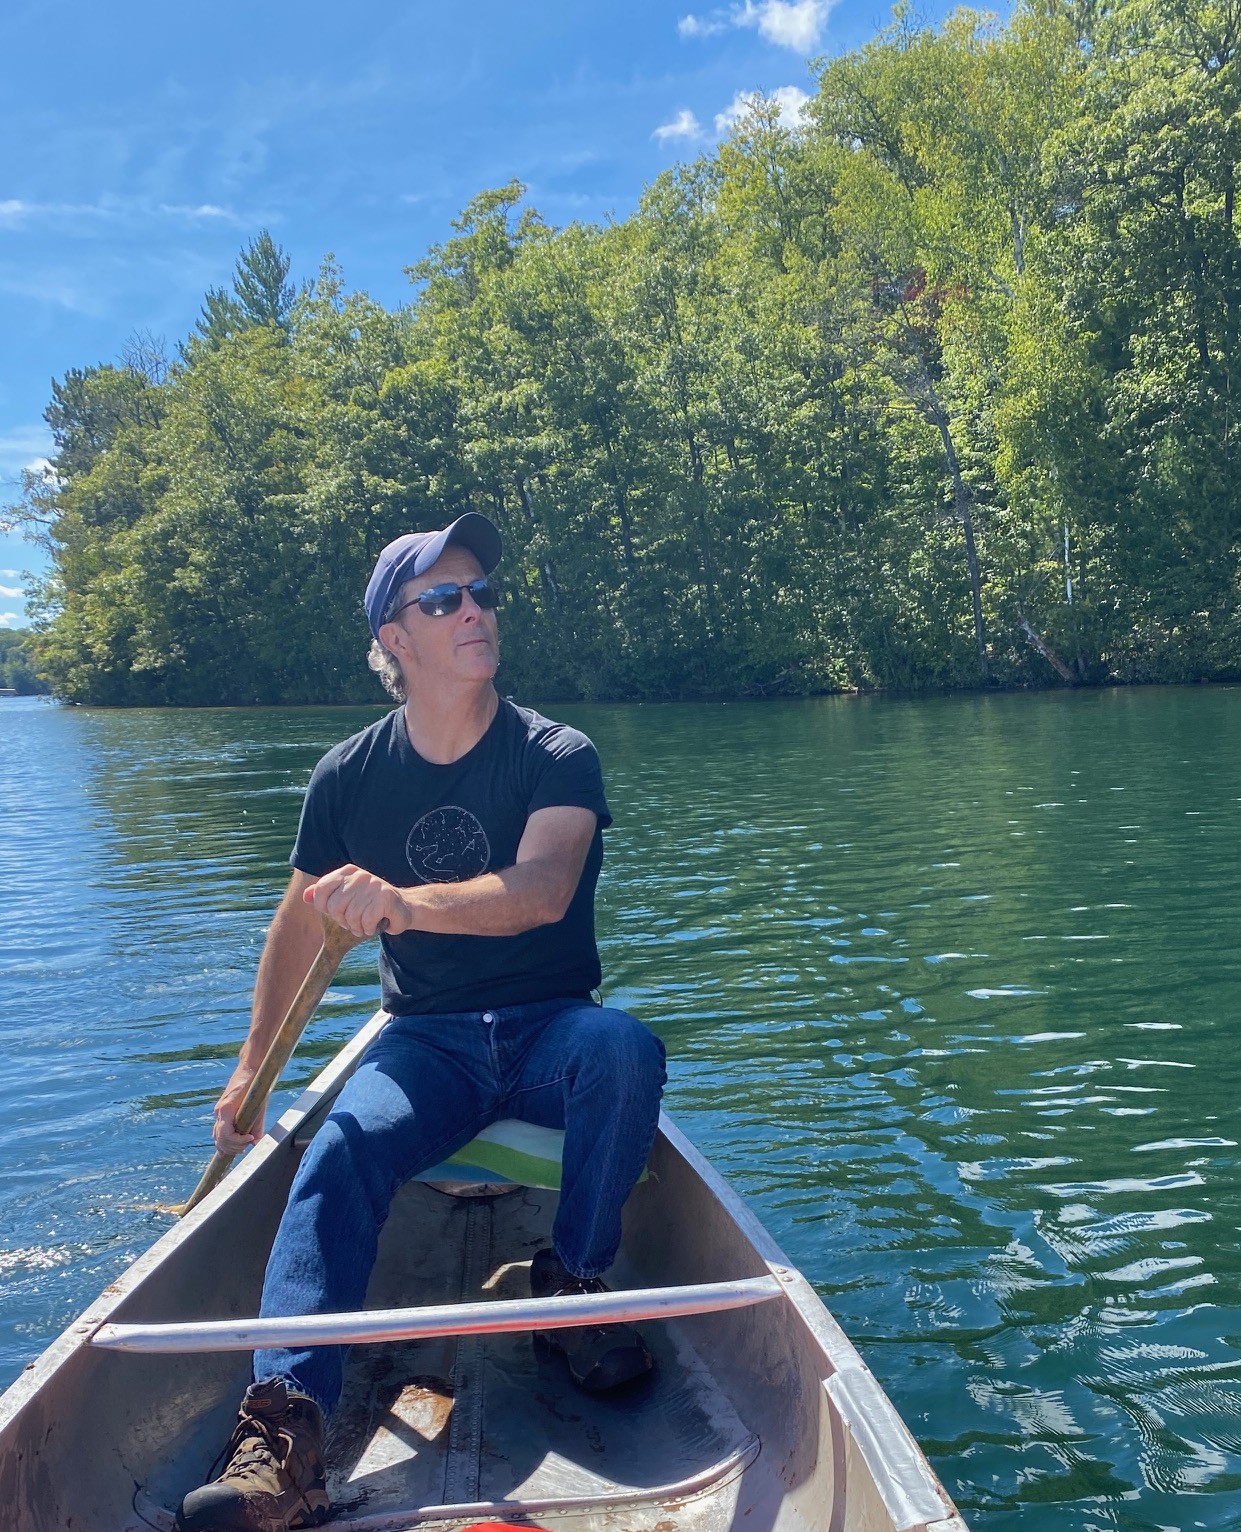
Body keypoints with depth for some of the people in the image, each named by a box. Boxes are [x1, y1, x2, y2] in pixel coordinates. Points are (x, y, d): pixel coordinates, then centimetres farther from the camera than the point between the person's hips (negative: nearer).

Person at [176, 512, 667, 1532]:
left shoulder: (556, 757, -8)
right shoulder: (351, 775, 0)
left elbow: (541, 890, -28)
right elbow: (299, 925, 12)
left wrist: (402, 902, -45)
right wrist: (251, 1068, 14)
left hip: (551, 1030, -1)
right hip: (427, 1041, 1)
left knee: (626, 1049, -34)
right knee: (344, 1146, -29)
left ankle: (572, 1288, -13)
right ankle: (284, 1436, -33)